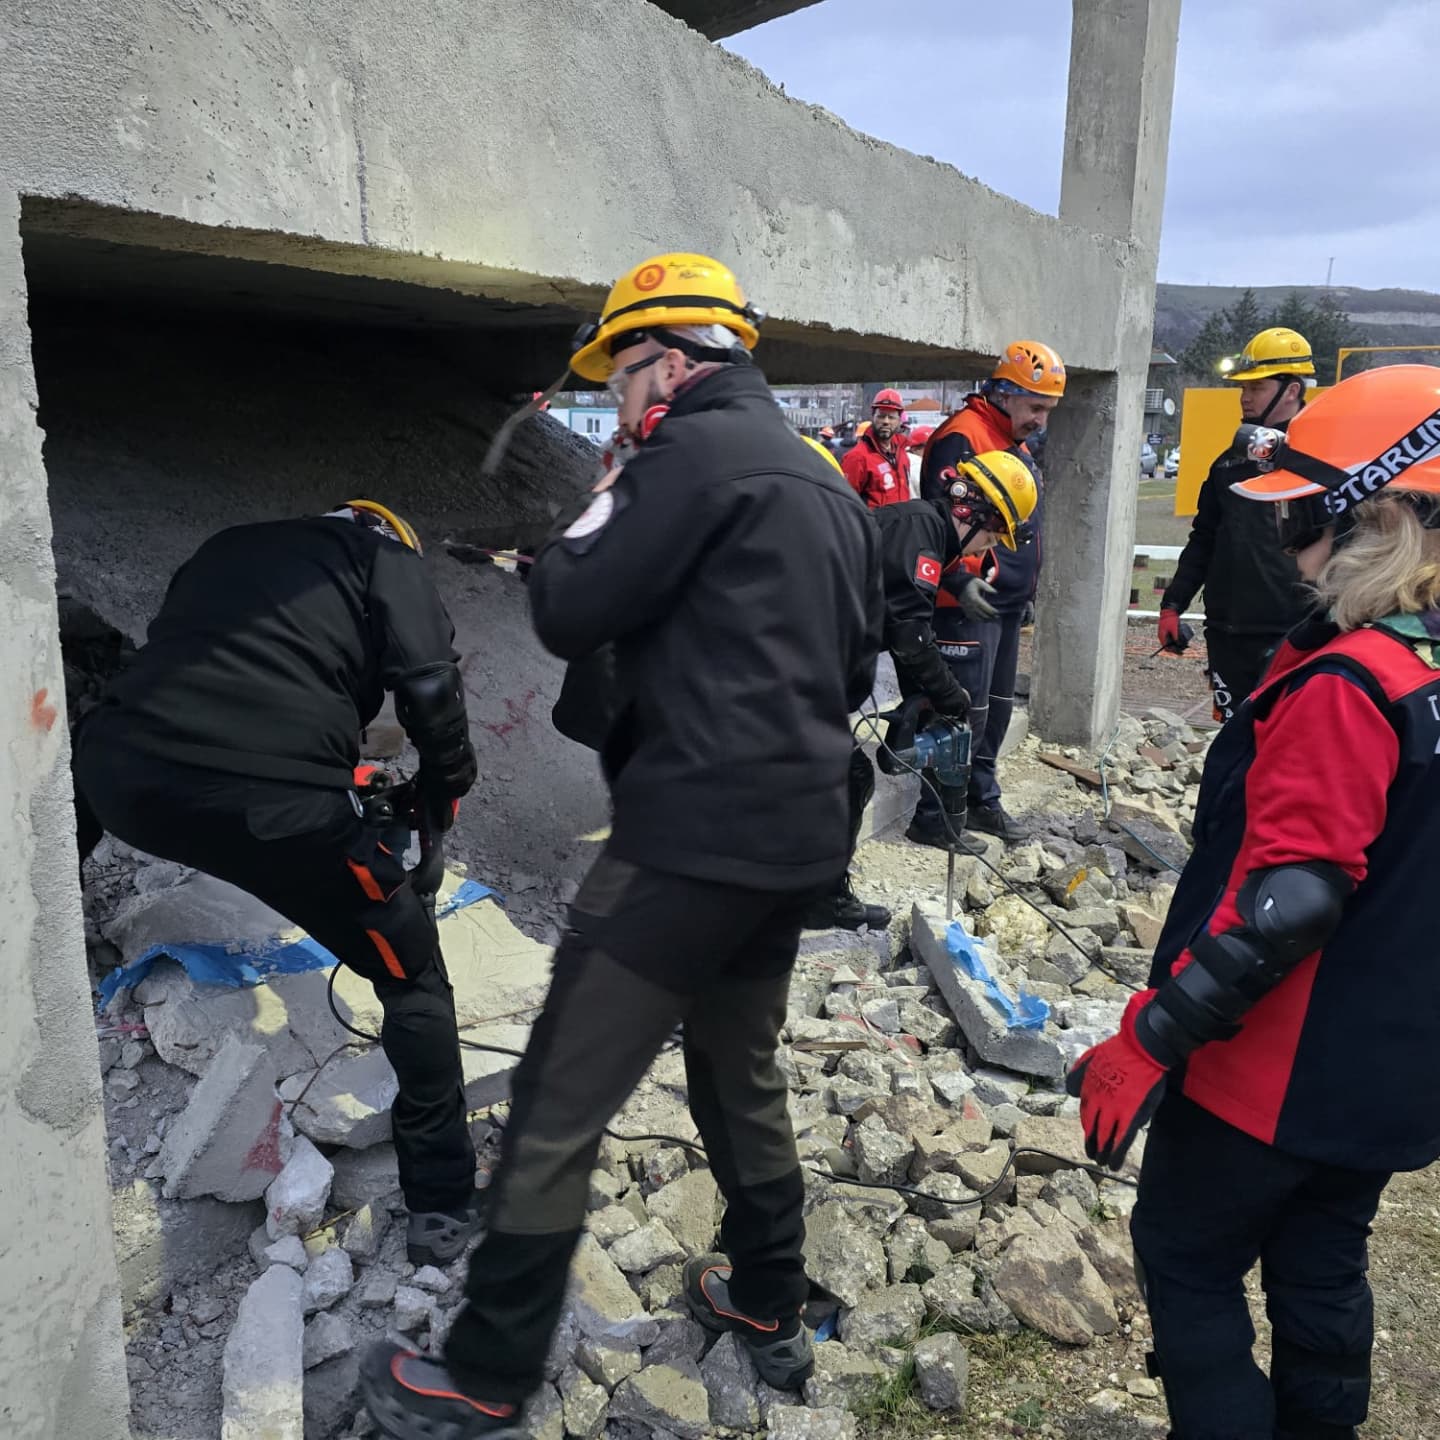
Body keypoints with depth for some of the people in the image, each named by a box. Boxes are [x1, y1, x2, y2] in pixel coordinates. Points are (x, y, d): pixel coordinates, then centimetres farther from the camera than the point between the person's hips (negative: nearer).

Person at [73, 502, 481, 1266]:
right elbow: (429, 688, -1)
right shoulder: (388, 563, 14)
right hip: (269, 797, -5)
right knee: (413, 977, 14)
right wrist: (443, 792, 16)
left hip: (122, 775, 6)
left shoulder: (226, 546, 30)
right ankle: (443, 1204, 19)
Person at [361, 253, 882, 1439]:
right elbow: (859, 665, 20)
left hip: (695, 836, -9)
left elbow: (568, 614, -10)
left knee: (558, 1106, 2)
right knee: (743, 1074, 24)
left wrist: (604, 497, 5)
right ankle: (770, 1310, 38)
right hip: (797, 835, 9)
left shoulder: (697, 451, -10)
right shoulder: (822, 476, 17)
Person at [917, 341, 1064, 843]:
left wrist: (1026, 592, 27)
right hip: (969, 605, -10)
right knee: (966, 710, -8)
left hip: (1007, 605, 10)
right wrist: (960, 581, -30)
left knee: (996, 707, 16)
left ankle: (981, 800, 28)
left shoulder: (1016, 445, 19)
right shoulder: (961, 438, -12)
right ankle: (933, 817, 0)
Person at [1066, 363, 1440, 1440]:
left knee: (1187, 1257, 11)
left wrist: (1148, 1042, -25)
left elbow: (1285, 900, -30)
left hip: (1277, 1070, -8)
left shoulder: (1343, 687, -25)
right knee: (1321, 1267, 24)